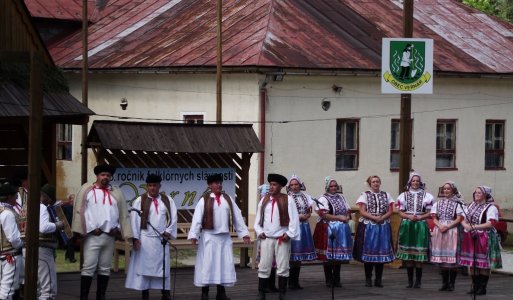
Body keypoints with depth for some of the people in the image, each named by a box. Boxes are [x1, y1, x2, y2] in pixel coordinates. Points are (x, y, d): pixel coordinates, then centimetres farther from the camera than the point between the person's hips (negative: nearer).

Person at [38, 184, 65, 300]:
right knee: (49, 289, -12)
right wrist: (58, 225, -13)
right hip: (43, 249, -10)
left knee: (38, 288, 16)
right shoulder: (42, 208, -14)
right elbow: (43, 227, -28)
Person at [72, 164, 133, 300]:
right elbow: (80, 211, -2)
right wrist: (91, 228, -9)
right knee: (89, 267, -8)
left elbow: (123, 213, 14)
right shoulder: (87, 190, 3)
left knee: (105, 268, 7)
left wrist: (117, 229, -1)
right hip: (92, 235, -4)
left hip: (109, 236, 4)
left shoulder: (116, 193, 14)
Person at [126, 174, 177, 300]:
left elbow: (173, 217, 6)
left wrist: (168, 232, -7)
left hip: (162, 239, 2)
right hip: (145, 239, -2)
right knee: (144, 266, -1)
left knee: (163, 267, 3)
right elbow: (134, 219, -3)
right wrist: (135, 237, -11)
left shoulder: (168, 201, 9)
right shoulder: (139, 201, 1)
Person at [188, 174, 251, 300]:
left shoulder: (228, 199, 8)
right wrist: (194, 235, -19)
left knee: (225, 264, 3)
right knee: (207, 264, -2)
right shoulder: (204, 200, -4)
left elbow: (237, 217, 9)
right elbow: (197, 218, -10)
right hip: (209, 236, -4)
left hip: (224, 237, 4)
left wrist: (244, 233, 6)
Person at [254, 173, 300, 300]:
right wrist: (259, 232, 2)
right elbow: (258, 218, 14)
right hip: (266, 238, 3)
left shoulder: (288, 200, -2)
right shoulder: (264, 200, 9)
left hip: (282, 239, -3)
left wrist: (290, 234, -10)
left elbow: (294, 218, -5)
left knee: (283, 268, 2)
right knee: (264, 267, 2)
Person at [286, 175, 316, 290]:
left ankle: (296, 281, 12)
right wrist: (299, 216, -10)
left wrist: (305, 217, -7)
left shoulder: (305, 197, 13)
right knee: (292, 256, -9)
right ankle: (291, 282, -5)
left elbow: (309, 212, 14)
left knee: (300, 256, 7)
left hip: (303, 227, 5)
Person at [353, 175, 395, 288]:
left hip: (383, 227, 2)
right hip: (368, 226, -2)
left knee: (382, 252, 1)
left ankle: (379, 279, 7)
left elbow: (390, 211, 6)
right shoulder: (365, 195, 4)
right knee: (368, 252, -4)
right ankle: (368, 279, 4)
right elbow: (362, 212, -4)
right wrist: (374, 218, -15)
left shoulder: (386, 195, 11)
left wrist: (382, 218, -12)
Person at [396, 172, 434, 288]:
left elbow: (429, 213, 2)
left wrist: (419, 218, -12)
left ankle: (418, 281, 0)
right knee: (407, 253, 2)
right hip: (407, 226, 2)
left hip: (421, 226, -2)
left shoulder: (426, 196, 4)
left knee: (419, 255, -5)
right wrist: (409, 217, -11)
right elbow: (400, 212, 6)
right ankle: (410, 280, 8)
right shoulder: (404, 196, 9)